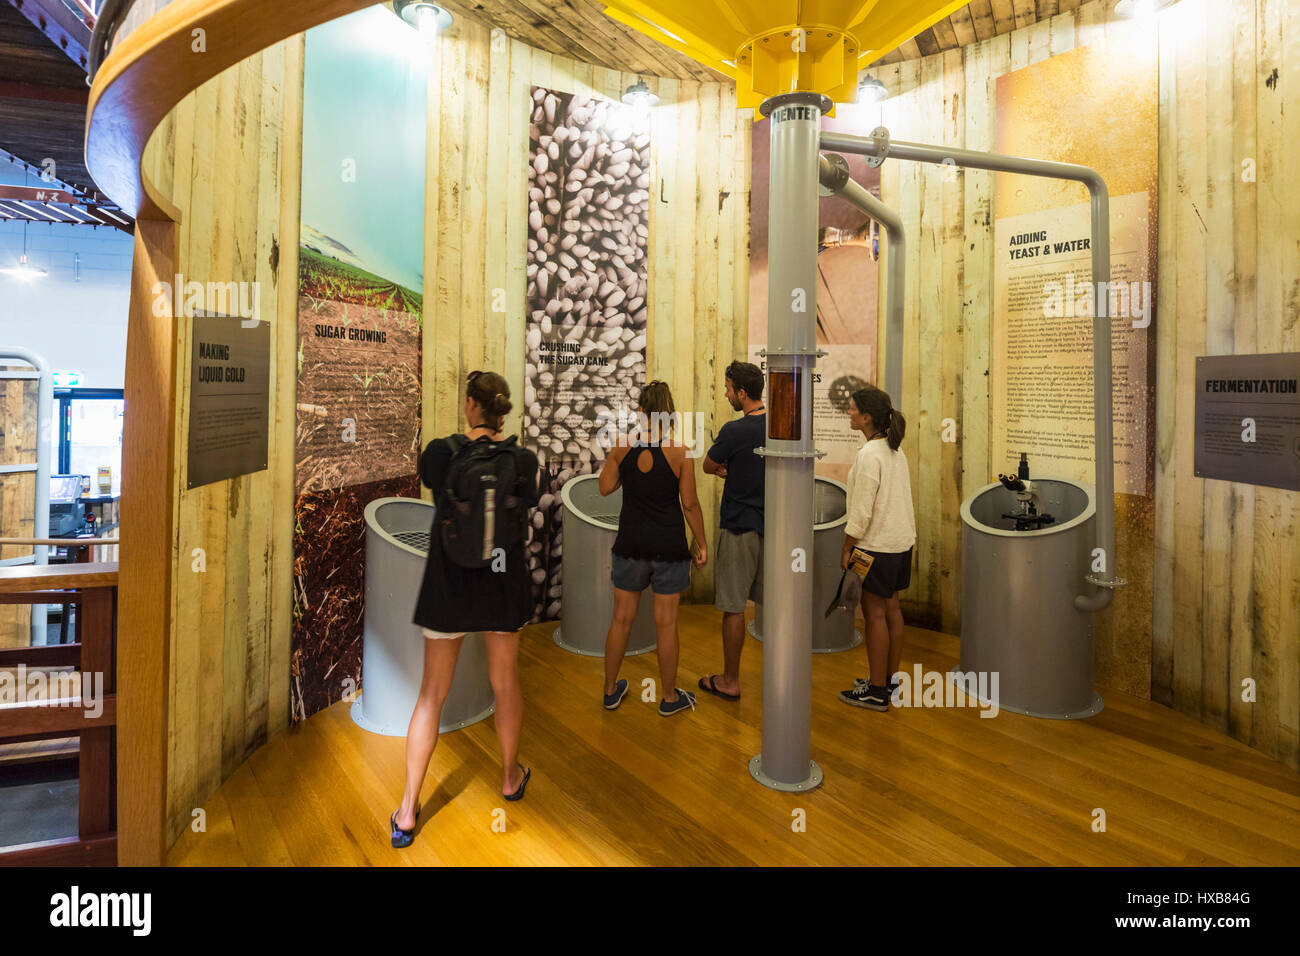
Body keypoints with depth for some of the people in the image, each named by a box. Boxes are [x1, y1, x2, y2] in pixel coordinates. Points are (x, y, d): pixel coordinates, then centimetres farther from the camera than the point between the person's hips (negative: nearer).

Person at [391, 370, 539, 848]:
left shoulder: (441, 453, -13)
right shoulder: (524, 460, -9)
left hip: (449, 587, -1)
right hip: (505, 587, 1)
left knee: (431, 694, 10)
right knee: (505, 682, 20)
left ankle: (407, 812, 18)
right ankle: (511, 777, 39)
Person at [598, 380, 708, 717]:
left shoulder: (623, 446, -6)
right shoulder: (679, 452, -11)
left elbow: (606, 488, 4)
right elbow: (690, 503, -7)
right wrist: (702, 543, 4)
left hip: (631, 544, 2)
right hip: (669, 546, -2)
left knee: (622, 619, 15)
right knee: (666, 624, 9)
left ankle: (611, 690, 31)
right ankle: (670, 697, 25)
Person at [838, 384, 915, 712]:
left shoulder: (869, 455, -20)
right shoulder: (896, 451, 8)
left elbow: (862, 510, -21)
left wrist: (847, 548, -12)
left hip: (878, 546, -9)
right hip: (901, 540, 9)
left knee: (875, 613, 0)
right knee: (891, 608, 16)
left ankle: (877, 692, 10)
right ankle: (890, 679, 28)